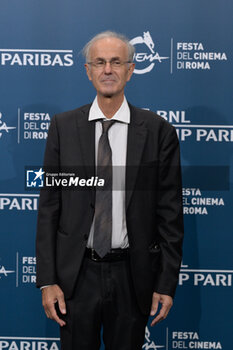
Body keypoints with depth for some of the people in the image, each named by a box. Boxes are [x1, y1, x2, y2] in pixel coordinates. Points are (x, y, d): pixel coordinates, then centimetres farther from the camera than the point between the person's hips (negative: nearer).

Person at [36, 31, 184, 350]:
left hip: (132, 276, 0)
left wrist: (166, 283, -4)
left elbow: (170, 213, -2)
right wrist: (47, 280, -4)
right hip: (76, 274, 1)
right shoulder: (63, 127, 0)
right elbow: (49, 206, 0)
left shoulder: (159, 131, -3)